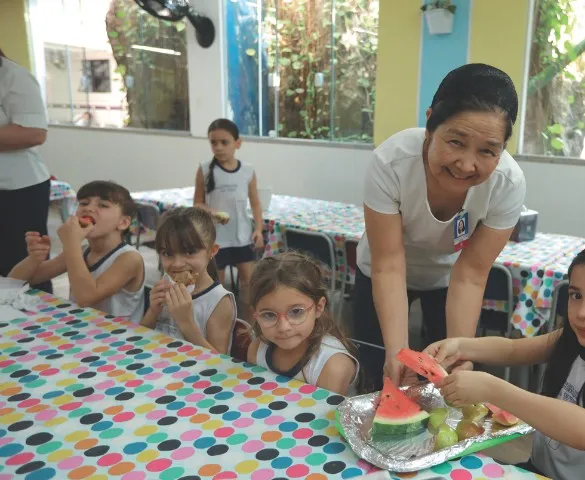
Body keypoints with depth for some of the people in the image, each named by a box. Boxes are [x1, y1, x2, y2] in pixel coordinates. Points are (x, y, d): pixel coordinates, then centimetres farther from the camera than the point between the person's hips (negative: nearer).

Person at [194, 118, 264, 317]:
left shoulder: (248, 171, -3)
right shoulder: (205, 170, -7)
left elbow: (255, 203, 5)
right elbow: (198, 203, -3)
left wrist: (258, 229, -5)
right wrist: (212, 212, -22)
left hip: (243, 236, 2)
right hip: (215, 237, -2)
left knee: (248, 280, 9)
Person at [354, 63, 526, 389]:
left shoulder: (509, 183, -31)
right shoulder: (391, 162, -36)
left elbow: (470, 274, -24)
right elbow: (388, 266, -31)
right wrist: (397, 351, -38)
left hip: (448, 276, 1)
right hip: (381, 274, 0)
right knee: (381, 374, 8)